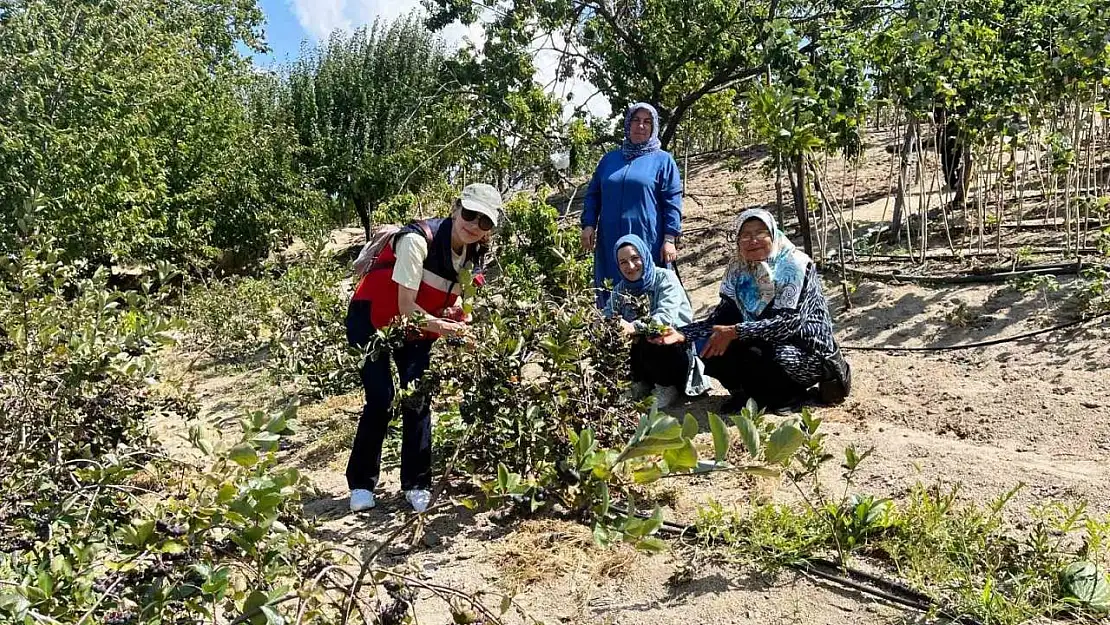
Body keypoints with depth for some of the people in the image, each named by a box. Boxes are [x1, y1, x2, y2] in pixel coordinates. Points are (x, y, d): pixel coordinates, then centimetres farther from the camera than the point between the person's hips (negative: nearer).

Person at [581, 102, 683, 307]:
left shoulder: (663, 160, 5)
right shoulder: (610, 159, 17)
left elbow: (672, 203, -1)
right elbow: (593, 194, 18)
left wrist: (669, 239, -10)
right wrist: (588, 225, 3)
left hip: (648, 242, -4)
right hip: (610, 243, 4)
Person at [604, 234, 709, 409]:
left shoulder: (665, 278, -10)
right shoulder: (620, 289, 7)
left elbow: (666, 316, -26)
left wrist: (635, 327, -42)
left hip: (676, 344, -5)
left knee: (647, 341, -34)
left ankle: (667, 387, -6)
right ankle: (641, 383, 5)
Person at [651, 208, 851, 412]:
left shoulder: (795, 264, -16)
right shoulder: (738, 272, 2)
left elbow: (788, 323, -27)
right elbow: (720, 319, -2)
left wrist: (735, 332, -33)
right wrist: (682, 333, -18)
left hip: (808, 351, -6)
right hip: (767, 346, 6)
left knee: (749, 354, -29)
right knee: (714, 350, -14)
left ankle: (792, 394, -3)